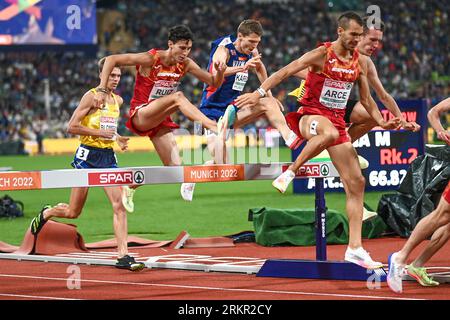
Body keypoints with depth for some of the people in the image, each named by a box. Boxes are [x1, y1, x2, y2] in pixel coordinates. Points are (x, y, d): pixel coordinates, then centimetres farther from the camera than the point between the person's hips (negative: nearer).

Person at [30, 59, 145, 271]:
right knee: (73, 212, 5)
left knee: (120, 206, -12)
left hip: (108, 157, 5)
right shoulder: (91, 96, -9)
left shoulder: (118, 100, 12)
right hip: (88, 155, -5)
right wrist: (99, 133, -18)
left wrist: (117, 138, 12)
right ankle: (45, 214, 37)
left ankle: (123, 256, -15)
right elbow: (72, 127, -13)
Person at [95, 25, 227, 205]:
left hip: (160, 119, 7)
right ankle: (215, 128, -48)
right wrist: (101, 90, -25)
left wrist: (220, 73, -19)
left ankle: (130, 187, 16)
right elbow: (111, 59, -18)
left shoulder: (185, 64, 0)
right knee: (177, 97, -33)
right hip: (140, 115, -7)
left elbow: (214, 83, 4)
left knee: (174, 167, -5)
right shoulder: (150, 59, -16)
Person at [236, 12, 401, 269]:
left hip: (337, 120, 6)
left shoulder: (360, 62, 9)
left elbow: (366, 99, 18)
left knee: (356, 182, -2)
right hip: (311, 114, -6)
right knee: (330, 132, -45)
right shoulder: (321, 54, -9)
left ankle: (355, 248, 0)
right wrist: (260, 92, -26)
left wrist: (382, 122, 4)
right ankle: (291, 172, -26)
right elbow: (285, 72, -15)